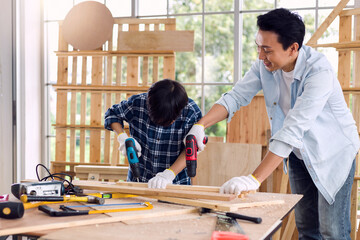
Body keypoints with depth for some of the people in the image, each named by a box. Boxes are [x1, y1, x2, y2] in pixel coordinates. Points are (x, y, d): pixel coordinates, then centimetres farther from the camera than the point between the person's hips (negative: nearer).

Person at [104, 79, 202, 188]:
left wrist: (168, 175, -26)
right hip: (138, 180, -1)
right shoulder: (137, 102, -10)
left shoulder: (192, 112, -14)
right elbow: (112, 113, 8)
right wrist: (123, 137, -9)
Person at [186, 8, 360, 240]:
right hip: (299, 154, 6)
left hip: (333, 152, -6)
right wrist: (200, 125, -27)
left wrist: (256, 179, -47)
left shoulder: (319, 72, -34)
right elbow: (236, 96, -10)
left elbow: (293, 129, -42)